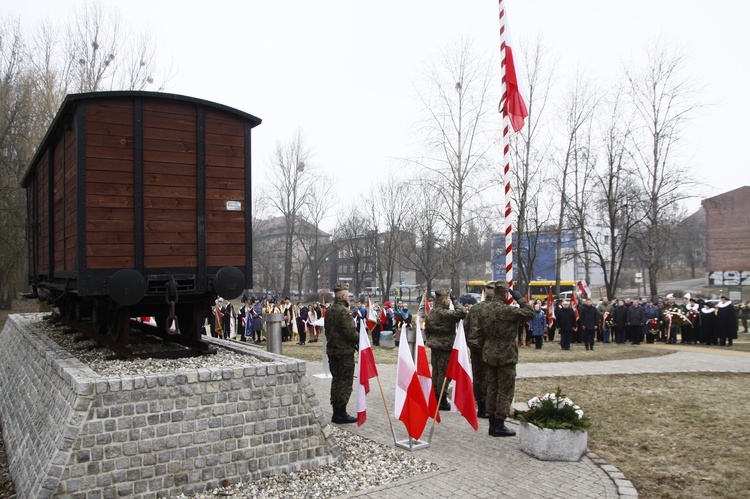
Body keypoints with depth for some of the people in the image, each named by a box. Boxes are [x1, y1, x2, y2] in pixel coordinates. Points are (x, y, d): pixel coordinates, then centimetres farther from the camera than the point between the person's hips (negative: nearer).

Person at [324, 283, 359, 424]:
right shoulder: (343, 311, -19)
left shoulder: (329, 311, 10)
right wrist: (359, 340, -6)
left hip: (332, 350, 9)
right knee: (345, 382, -1)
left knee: (336, 380, 15)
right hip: (345, 351, -9)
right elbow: (350, 331, -22)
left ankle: (336, 413, 22)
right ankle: (341, 414, 3)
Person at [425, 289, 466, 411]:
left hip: (434, 346, 9)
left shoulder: (431, 312, 8)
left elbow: (426, 328, 15)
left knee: (436, 372, 15)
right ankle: (442, 401, 4)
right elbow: (461, 313, -27)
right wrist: (455, 301, -14)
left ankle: (435, 399, 24)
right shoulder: (445, 314, -20)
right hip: (445, 347, -9)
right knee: (443, 373, -2)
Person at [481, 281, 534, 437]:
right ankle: (499, 425, 4)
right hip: (505, 356, -8)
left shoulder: (487, 310, 5)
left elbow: (482, 328, 14)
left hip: (489, 355, 8)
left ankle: (492, 424, 20)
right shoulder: (506, 310, -19)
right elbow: (529, 313, -16)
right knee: (505, 390, 1)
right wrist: (520, 299, -5)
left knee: (492, 388, 13)